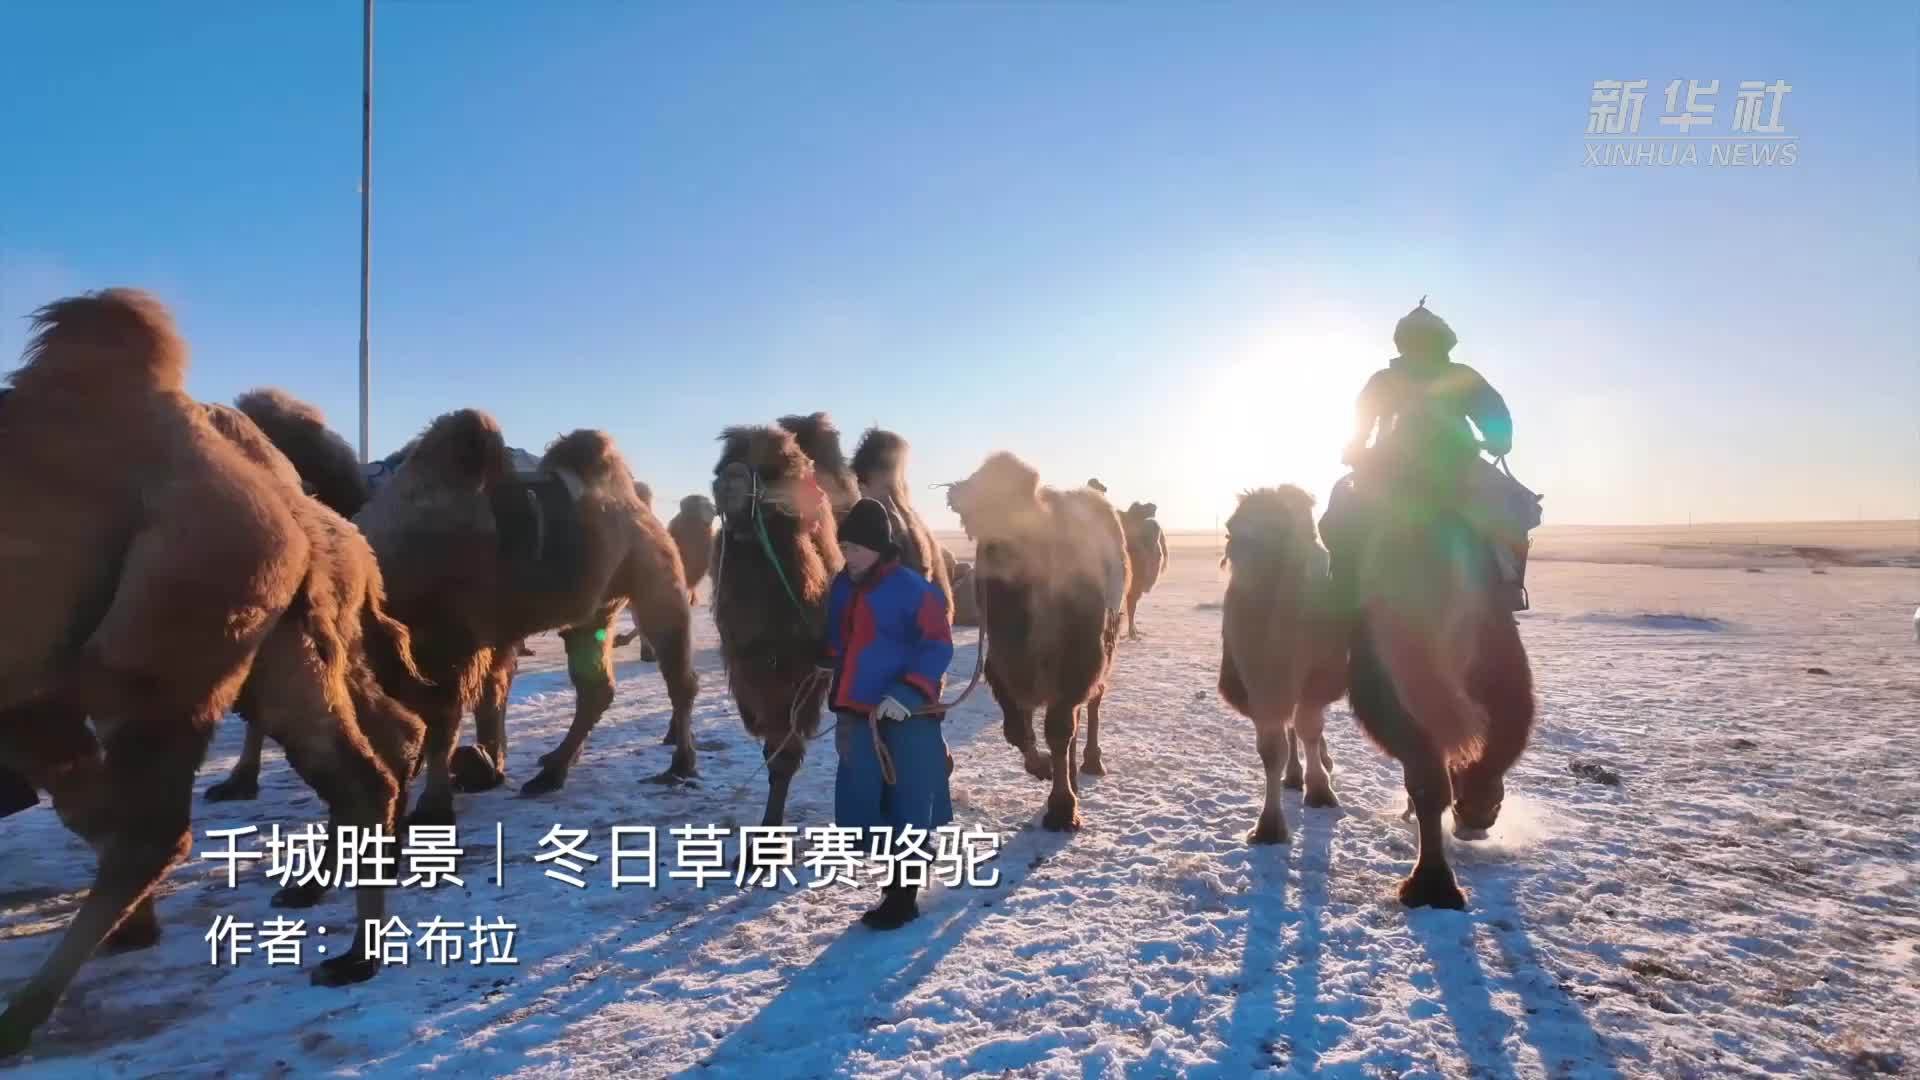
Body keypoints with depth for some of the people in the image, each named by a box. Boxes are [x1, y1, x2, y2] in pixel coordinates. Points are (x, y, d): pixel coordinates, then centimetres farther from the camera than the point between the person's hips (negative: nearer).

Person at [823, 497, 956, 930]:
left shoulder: (912, 588, -11)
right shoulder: (843, 589, 9)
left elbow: (938, 648, -14)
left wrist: (906, 692, -25)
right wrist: (839, 701, 18)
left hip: (907, 719, -7)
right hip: (859, 717, 7)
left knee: (907, 809, 3)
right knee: (862, 807, 11)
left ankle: (904, 898, 18)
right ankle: (895, 884, 29)